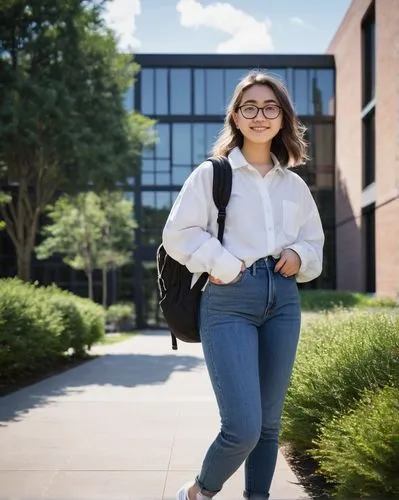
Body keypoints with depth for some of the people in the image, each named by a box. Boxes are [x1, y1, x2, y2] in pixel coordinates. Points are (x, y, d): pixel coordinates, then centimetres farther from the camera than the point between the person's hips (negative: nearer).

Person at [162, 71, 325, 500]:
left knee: (269, 423, 9)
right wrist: (226, 266, -11)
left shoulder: (295, 185, 15)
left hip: (283, 300, 5)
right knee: (243, 427, -11)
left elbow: (314, 242, 23)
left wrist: (299, 256, 1)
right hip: (229, 301, -5)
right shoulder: (211, 174, 2)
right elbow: (178, 234, -3)